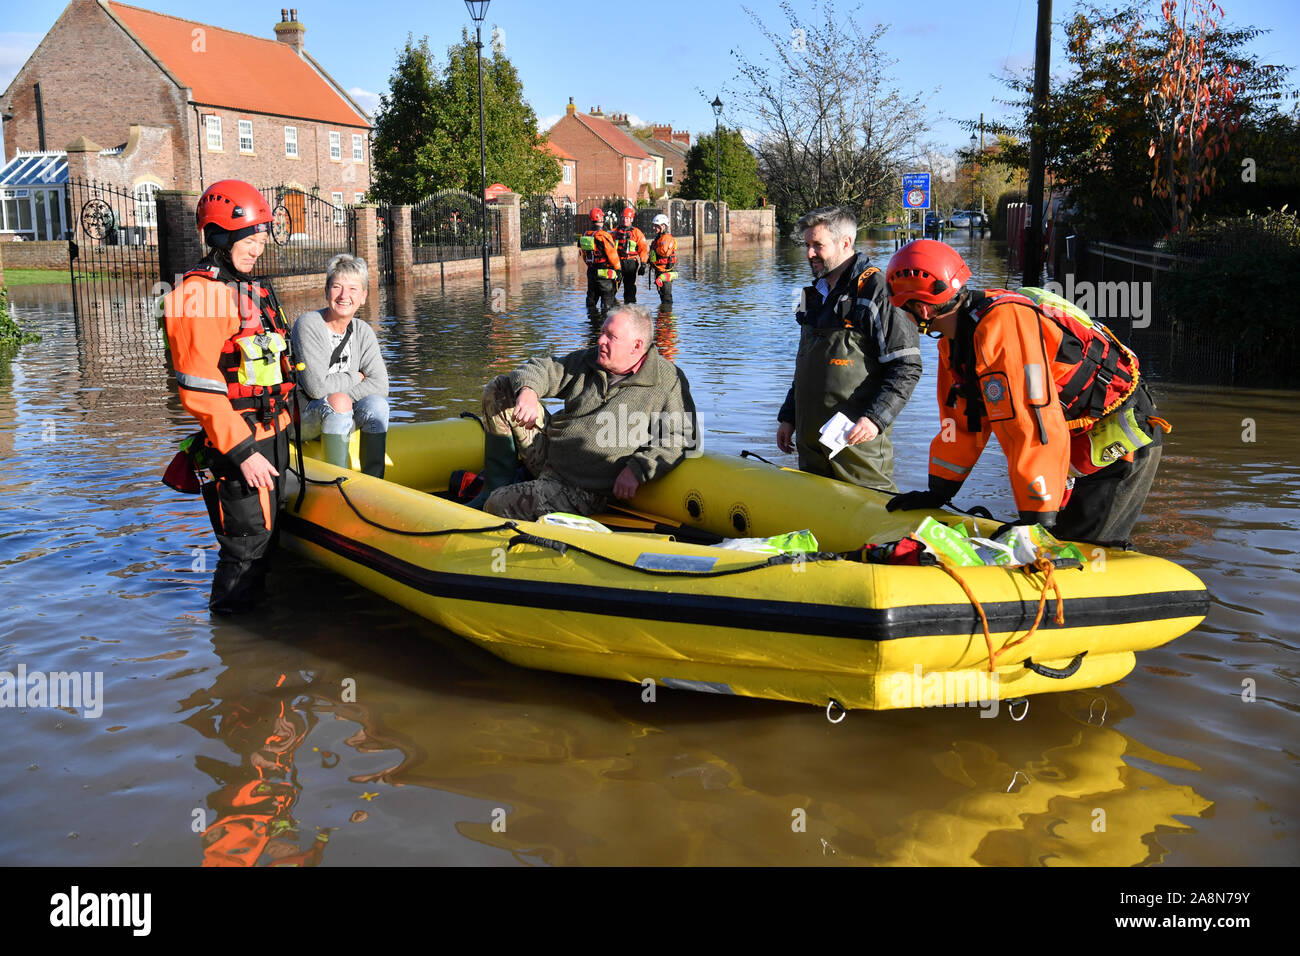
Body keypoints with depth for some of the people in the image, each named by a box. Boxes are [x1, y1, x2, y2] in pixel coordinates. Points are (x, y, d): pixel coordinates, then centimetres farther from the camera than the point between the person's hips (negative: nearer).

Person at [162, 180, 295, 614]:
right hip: (240, 439, -9)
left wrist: (286, 422, 19)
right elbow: (198, 389, -21)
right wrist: (243, 452, -22)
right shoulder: (199, 294, -16)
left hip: (272, 432, 9)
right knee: (248, 541, -2)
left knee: (267, 529, 18)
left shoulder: (251, 289, 14)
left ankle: (255, 604, 33)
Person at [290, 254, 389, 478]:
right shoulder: (308, 325, -15)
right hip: (302, 420, -5)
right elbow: (317, 387, -23)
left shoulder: (363, 332, 4)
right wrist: (355, 377, -7)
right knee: (339, 401, -34)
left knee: (377, 404, -23)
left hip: (344, 418, 5)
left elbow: (380, 385, -7)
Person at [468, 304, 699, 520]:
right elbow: (538, 369, 6)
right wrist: (528, 391, -19)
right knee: (499, 389, 1)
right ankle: (496, 486, 3)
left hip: (582, 491, -7)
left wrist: (638, 470, -25)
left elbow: (683, 438, -15)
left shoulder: (668, 381, -11)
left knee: (497, 506, -24)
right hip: (547, 454, 7)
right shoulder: (587, 360, 6)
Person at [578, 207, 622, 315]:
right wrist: (618, 268, -4)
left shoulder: (585, 235, 4)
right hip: (605, 273, -7)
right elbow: (612, 255, -16)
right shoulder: (604, 236, -18)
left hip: (591, 272, 7)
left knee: (592, 296, 18)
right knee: (607, 298, 1)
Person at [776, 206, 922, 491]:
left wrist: (875, 419, -23)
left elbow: (907, 366, -15)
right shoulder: (816, 295, 16)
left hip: (858, 437, -8)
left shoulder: (874, 291, -11)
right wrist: (788, 417, 21)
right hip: (811, 440, 8)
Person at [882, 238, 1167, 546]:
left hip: (1118, 440, -9)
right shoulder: (955, 341, 4)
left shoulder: (1003, 325, -28)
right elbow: (962, 422, 13)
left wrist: (1038, 518, -29)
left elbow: (1034, 425, -31)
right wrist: (937, 493, 14)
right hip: (1081, 443, 9)